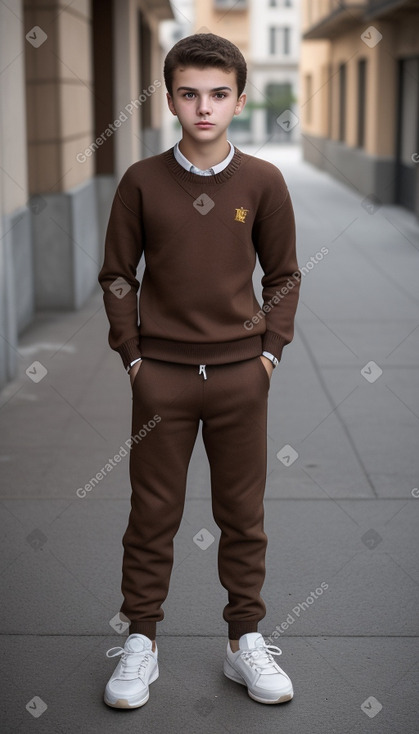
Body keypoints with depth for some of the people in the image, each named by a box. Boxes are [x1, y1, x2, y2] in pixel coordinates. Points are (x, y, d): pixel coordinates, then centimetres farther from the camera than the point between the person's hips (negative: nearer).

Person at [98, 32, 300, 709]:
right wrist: (132, 355, -1)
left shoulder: (263, 182, 0)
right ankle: (141, 642, 21)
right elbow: (117, 273, 5)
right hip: (161, 373, 0)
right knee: (153, 513, 7)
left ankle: (246, 641, 24)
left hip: (241, 373, 1)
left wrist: (270, 351, 0)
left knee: (243, 513, 9)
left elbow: (284, 275, 8)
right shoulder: (142, 181, -1)